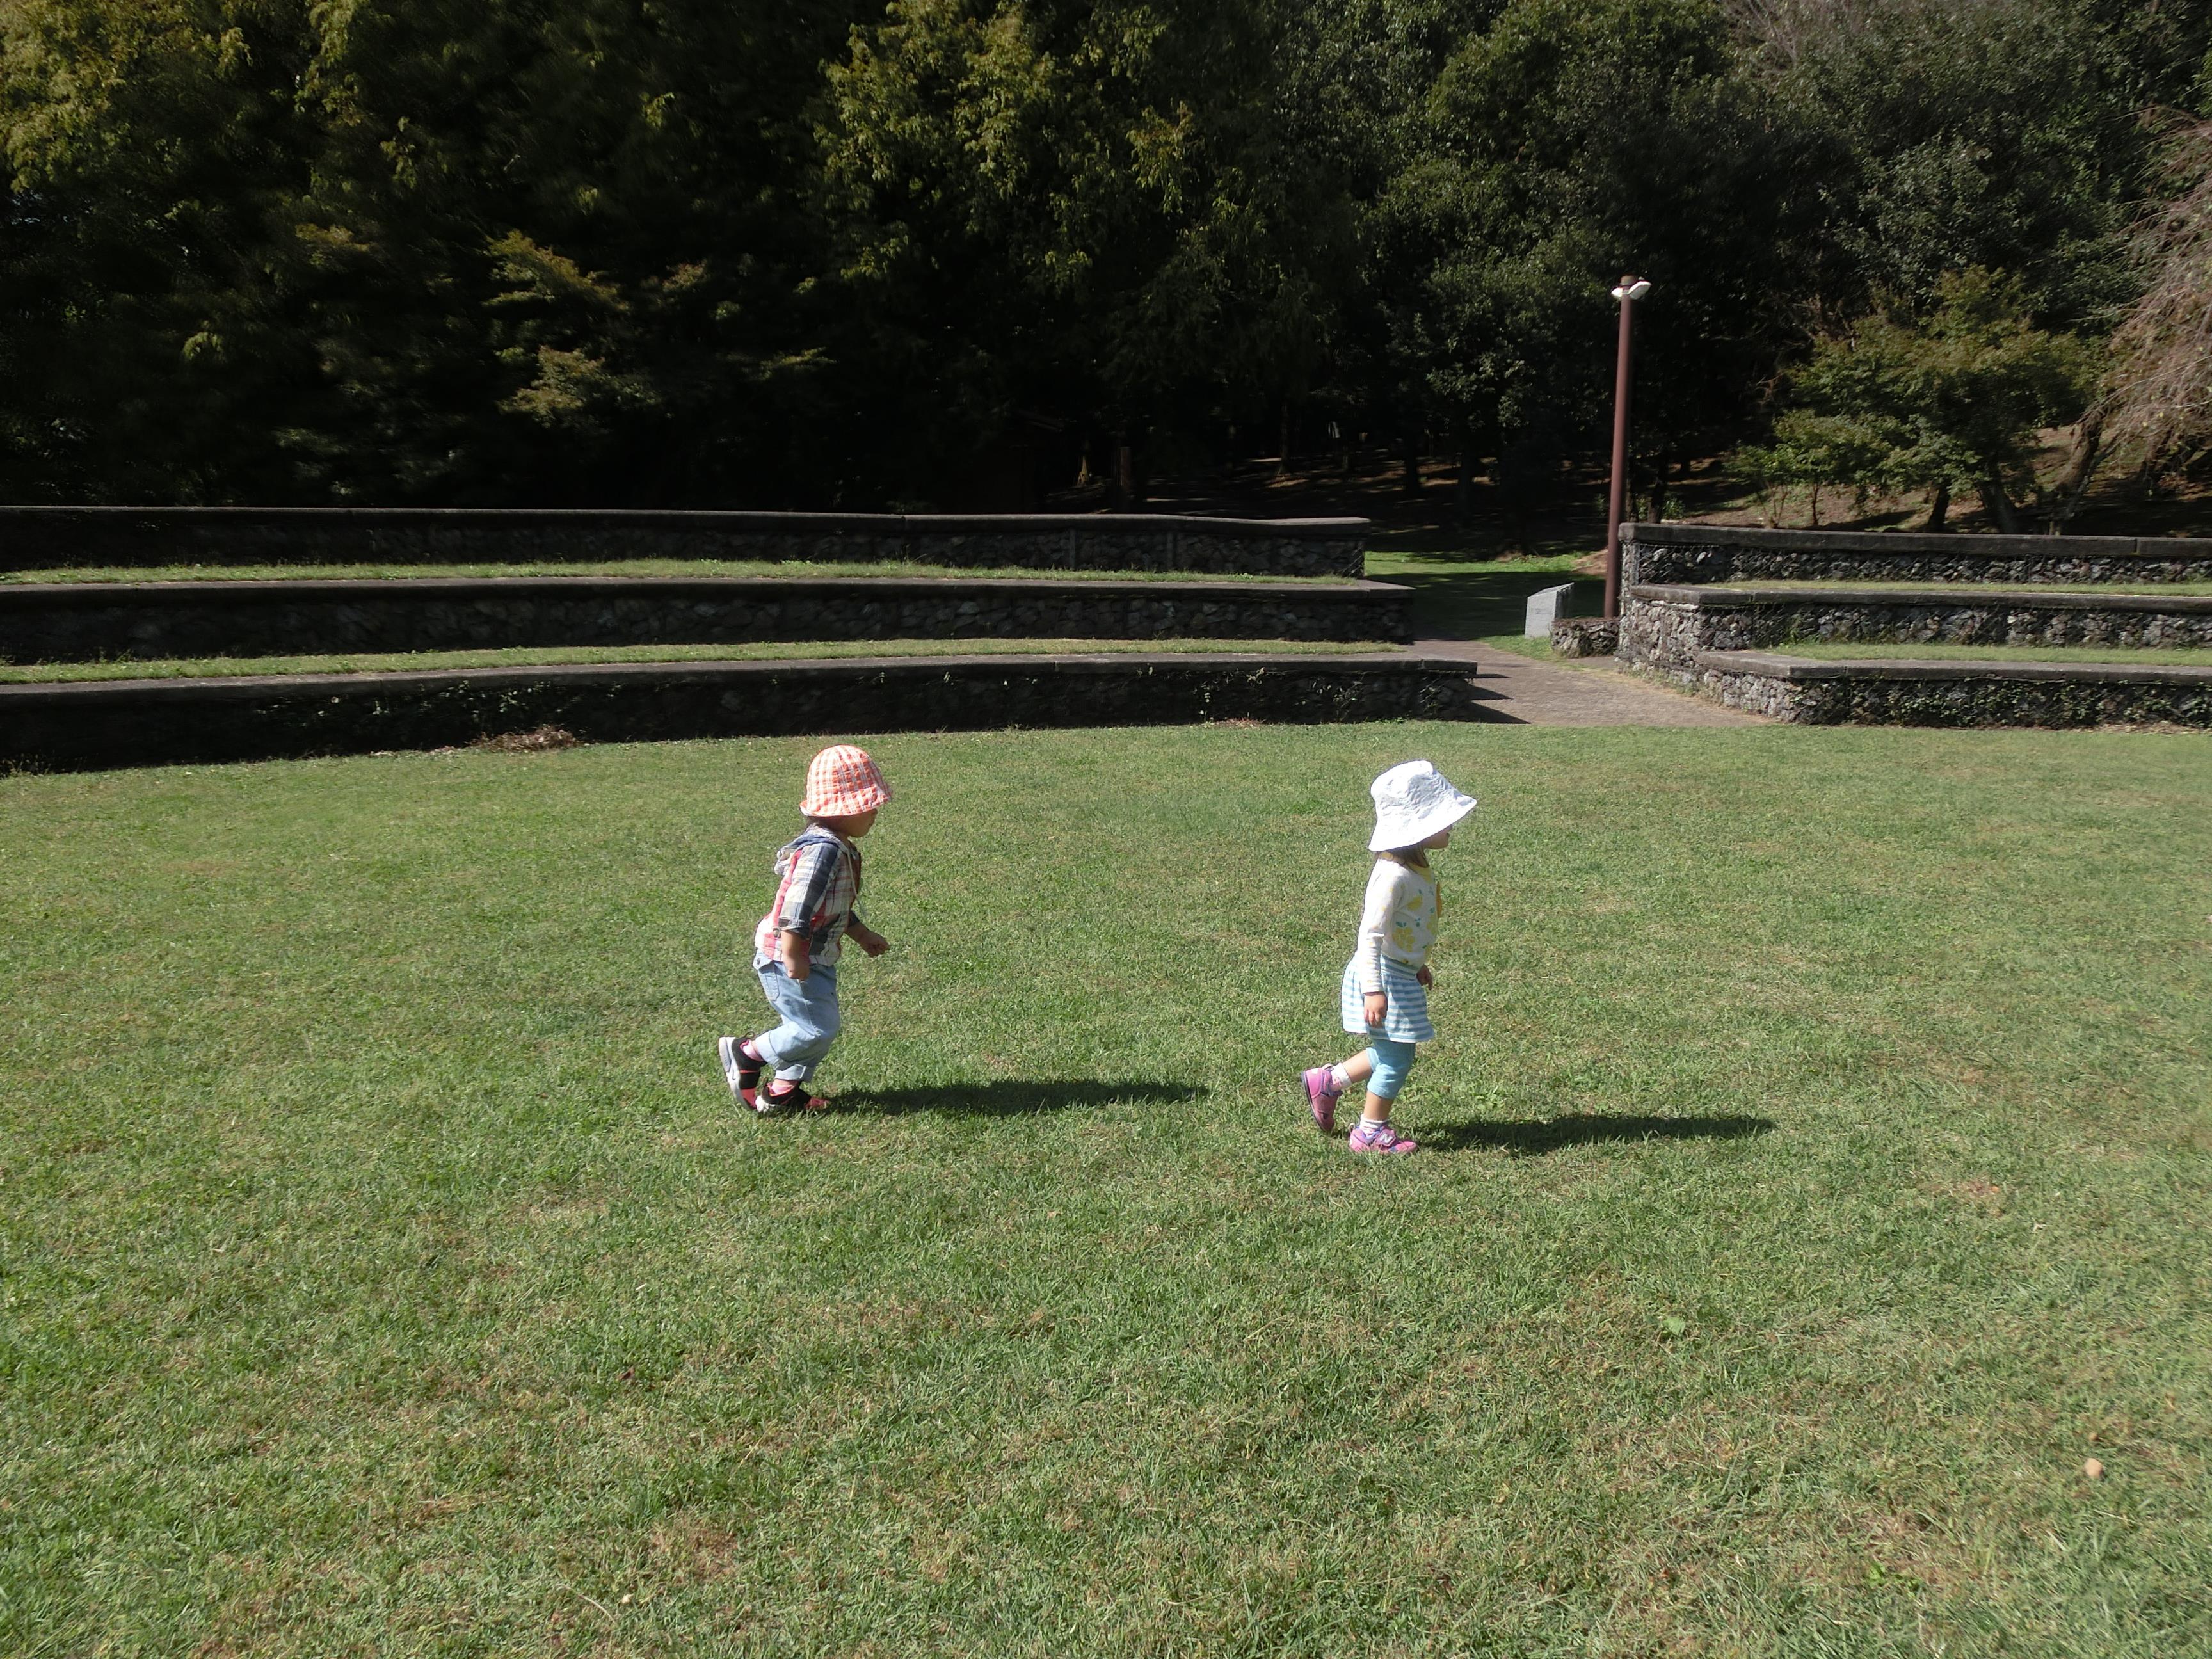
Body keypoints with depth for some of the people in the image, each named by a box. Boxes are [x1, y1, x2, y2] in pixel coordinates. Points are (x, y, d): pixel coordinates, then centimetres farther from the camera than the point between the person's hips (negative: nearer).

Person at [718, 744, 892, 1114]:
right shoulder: (822, 850, -23)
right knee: (816, 1028, -7)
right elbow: (798, 905, -28)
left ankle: (783, 1093, 24)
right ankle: (744, 1054, 9)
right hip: (787, 959, -11)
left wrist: (863, 935, 28)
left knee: (820, 1028, 14)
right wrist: (792, 955, -27)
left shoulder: (839, 848, 12)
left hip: (816, 958, 11)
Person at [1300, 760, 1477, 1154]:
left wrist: (1417, 964, 30)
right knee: (1397, 1056, 2)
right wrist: (1374, 991, -31)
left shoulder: (1418, 869, 6)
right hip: (1385, 977, -10)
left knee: (1390, 1052, 17)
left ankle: (1327, 1082, 31)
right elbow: (1371, 935, -28)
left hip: (1402, 975, 10)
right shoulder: (1394, 876, -25)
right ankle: (1371, 1133, 17)